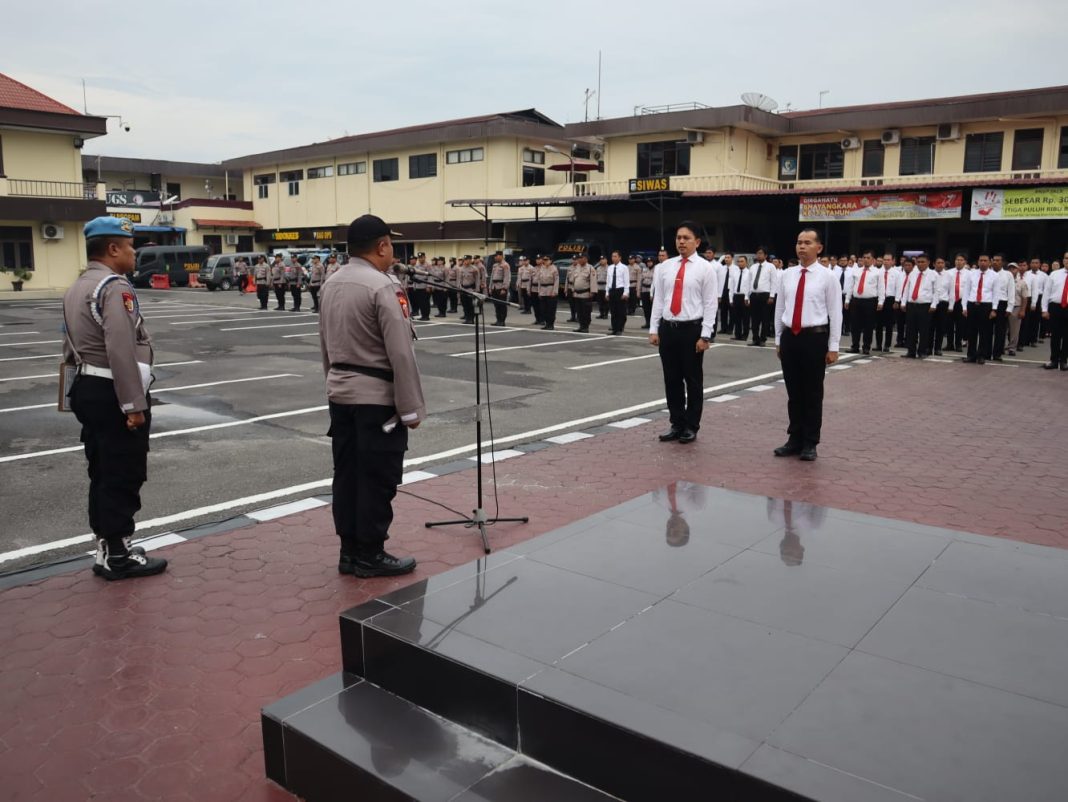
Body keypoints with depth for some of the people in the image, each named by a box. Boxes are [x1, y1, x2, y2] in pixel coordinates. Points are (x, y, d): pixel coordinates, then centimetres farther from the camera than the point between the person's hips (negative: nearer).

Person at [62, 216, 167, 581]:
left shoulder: (76, 288, 16)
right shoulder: (115, 287, -17)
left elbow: (71, 348, 19)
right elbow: (121, 352, -26)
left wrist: (84, 383, 23)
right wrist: (134, 405, -24)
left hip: (87, 390, 10)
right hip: (113, 395, -10)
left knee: (103, 474, 17)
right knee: (123, 477, 0)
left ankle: (106, 548, 27)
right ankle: (118, 556, 8)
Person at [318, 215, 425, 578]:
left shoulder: (331, 285, 9)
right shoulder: (383, 287, -17)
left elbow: (325, 345, 15)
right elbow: (401, 354, -19)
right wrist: (411, 407, -15)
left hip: (340, 394, 8)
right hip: (377, 397, -8)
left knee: (346, 474, 12)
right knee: (377, 479, 2)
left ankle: (350, 551, 21)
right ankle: (369, 555, 11)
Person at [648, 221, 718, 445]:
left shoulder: (705, 268, -3)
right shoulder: (665, 267, 8)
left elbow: (711, 304, -6)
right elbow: (658, 299, 10)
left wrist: (705, 335, -12)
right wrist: (653, 329, 4)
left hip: (692, 329, -4)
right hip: (667, 328, 4)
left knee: (693, 380, 6)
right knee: (672, 379, 9)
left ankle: (691, 427, 18)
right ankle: (676, 424, 21)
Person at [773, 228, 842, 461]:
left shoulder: (828, 276, -4)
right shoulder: (787, 274, 7)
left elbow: (835, 313, -5)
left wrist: (833, 347, -8)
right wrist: (778, 340, 11)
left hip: (814, 338, -4)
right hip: (790, 337, 4)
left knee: (812, 393, 5)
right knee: (793, 392, 11)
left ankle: (810, 443, 16)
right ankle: (795, 440, 22)